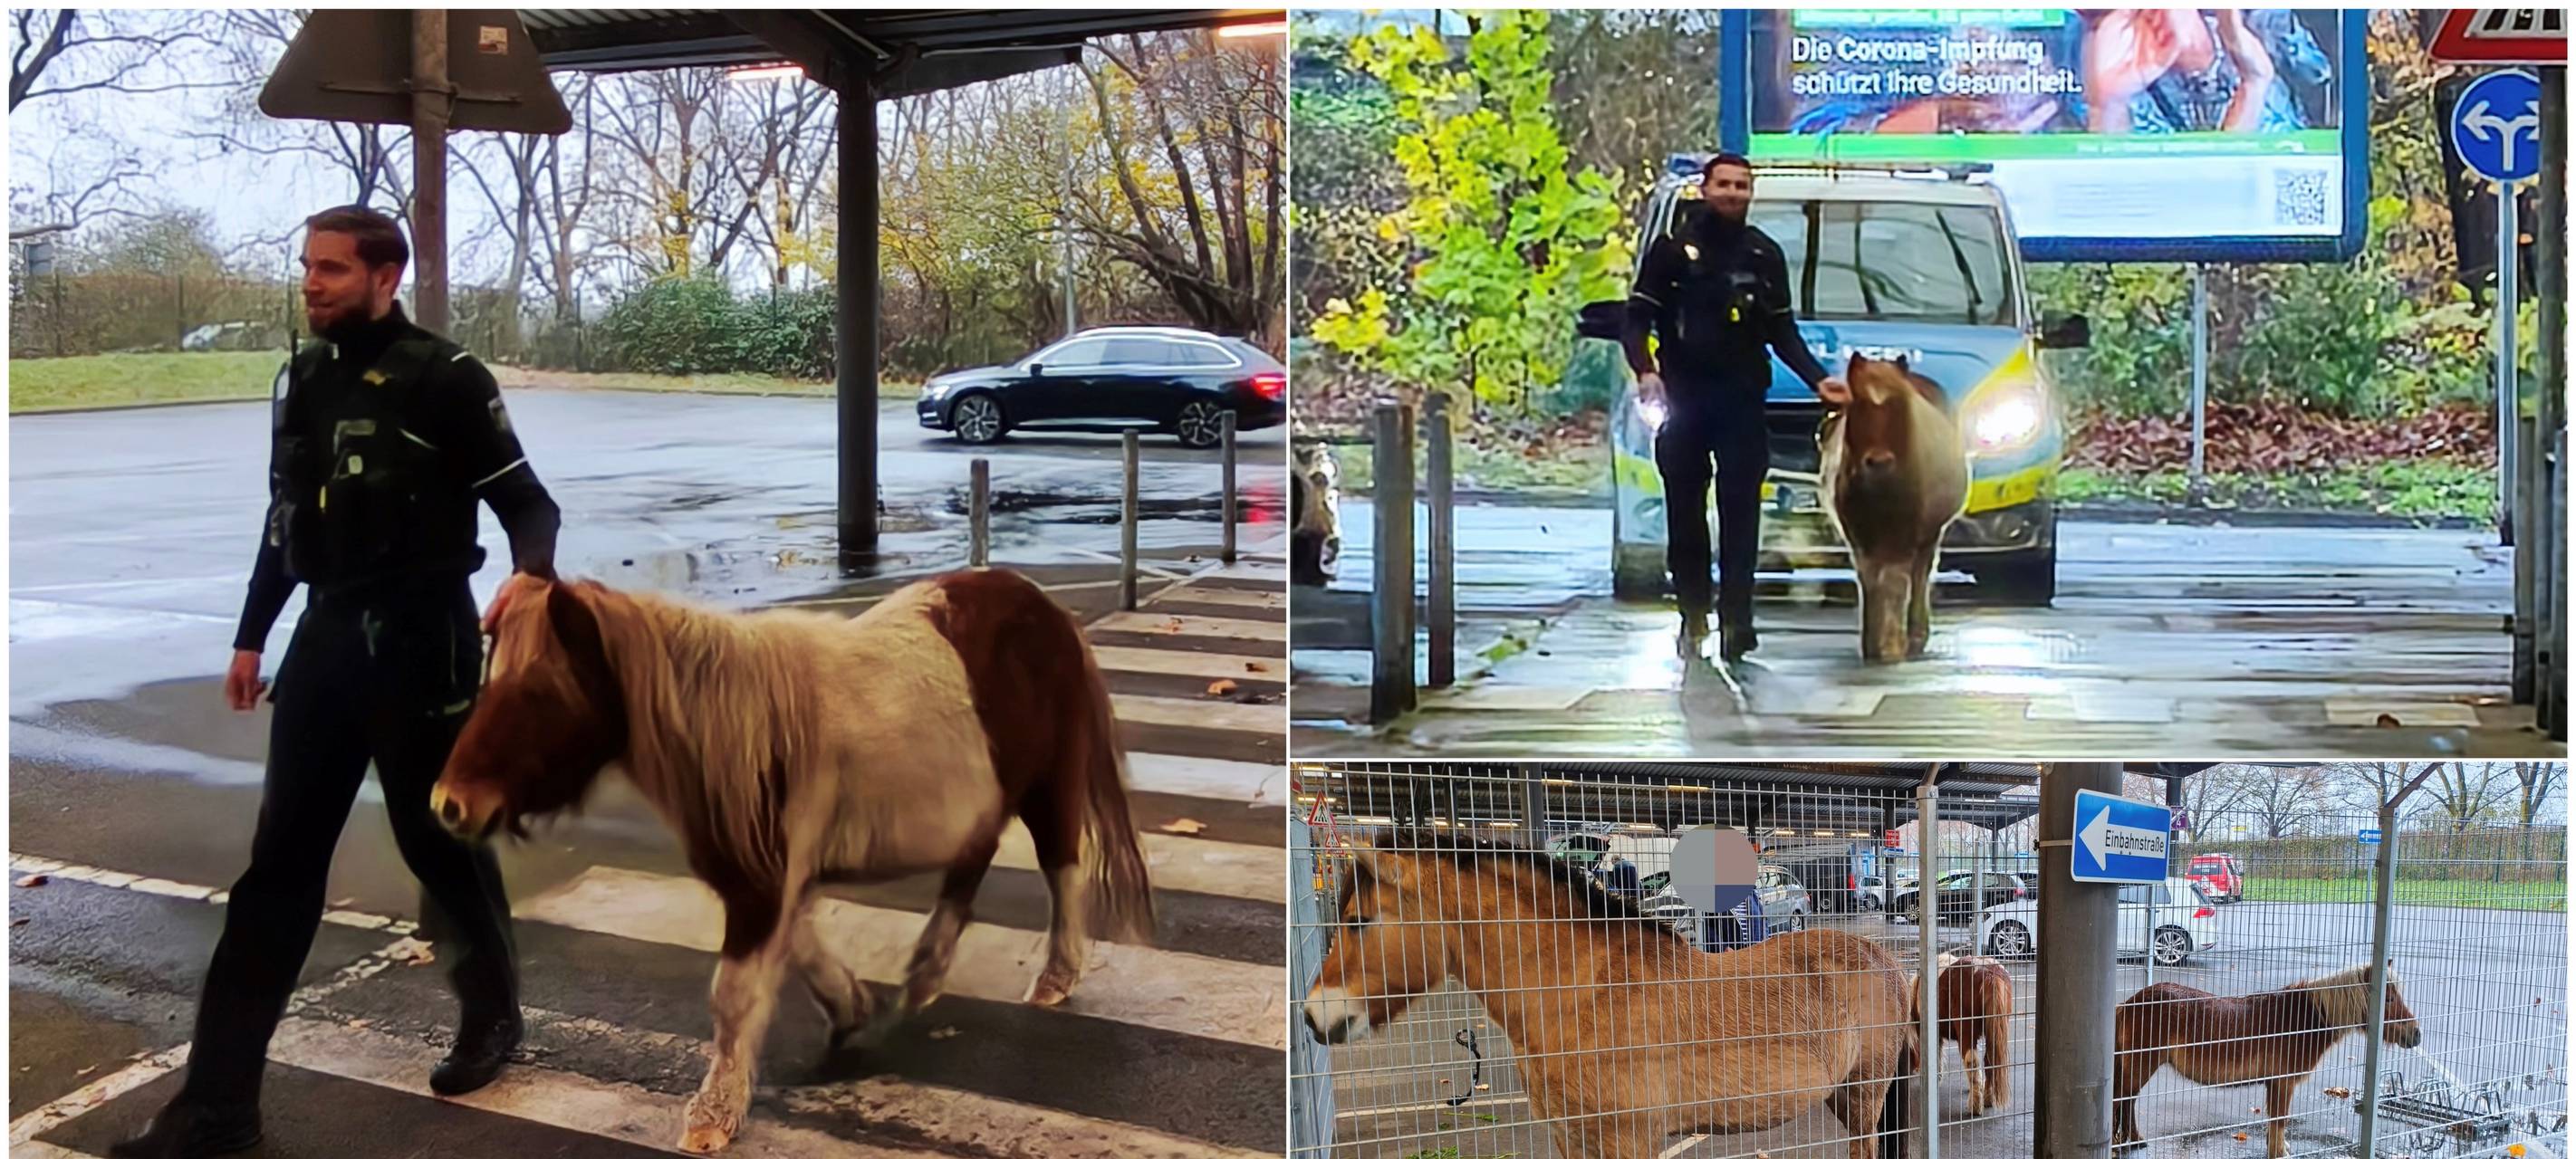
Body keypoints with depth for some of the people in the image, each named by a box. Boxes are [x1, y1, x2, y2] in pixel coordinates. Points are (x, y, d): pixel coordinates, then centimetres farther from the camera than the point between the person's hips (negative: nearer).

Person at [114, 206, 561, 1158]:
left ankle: (492, 1015, 35)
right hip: (327, 636, 6)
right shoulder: (304, 379, 9)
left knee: (440, 840, 8)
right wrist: (251, 637, 20)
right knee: (279, 862, 3)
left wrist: (531, 575, -31)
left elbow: (525, 502, -10)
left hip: (422, 641, -6)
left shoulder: (445, 379, -10)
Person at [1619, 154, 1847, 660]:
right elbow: (1637, 319, 2)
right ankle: (1692, 613, 11)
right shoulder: (1673, 249, 4)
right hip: (1683, 398, -1)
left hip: (1742, 399, 1)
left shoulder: (1765, 254, 13)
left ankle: (1736, 619, -9)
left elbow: (1783, 332, 17)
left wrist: (1817, 379, 4)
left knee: (1740, 513, -6)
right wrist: (1645, 371, -15)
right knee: (1684, 513, 3)